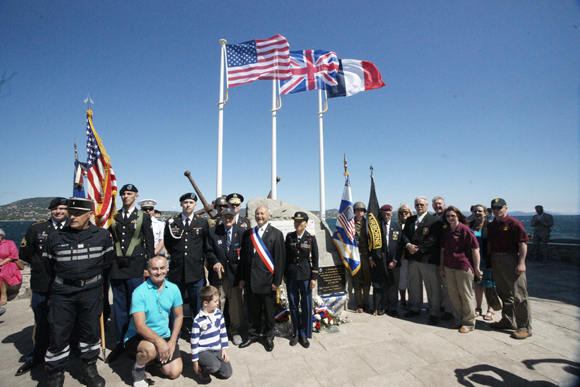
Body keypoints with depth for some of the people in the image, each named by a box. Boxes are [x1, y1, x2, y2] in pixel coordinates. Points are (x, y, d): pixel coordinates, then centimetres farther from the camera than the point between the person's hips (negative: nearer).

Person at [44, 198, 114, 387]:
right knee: (58, 334, 4)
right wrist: (60, 280, 10)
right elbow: (47, 265, 13)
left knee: (90, 331, 9)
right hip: (62, 293, 1)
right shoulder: (55, 238, 1)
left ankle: (89, 370, 28)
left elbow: (108, 260, 10)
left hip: (91, 291, 0)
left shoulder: (102, 235, -2)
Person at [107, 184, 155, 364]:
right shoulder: (114, 217, 10)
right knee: (119, 307, 12)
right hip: (116, 268, 3)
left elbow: (150, 243, -1)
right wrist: (108, 264, 5)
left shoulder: (143, 217, 2)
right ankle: (120, 343, 26)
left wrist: (148, 266, -5)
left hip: (135, 268, -3)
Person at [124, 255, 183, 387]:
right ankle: (137, 370, 1)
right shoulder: (139, 292, -17)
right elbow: (140, 326, -21)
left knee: (175, 372, -6)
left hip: (164, 336, 4)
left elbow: (178, 316, 4)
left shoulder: (173, 289, -4)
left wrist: (172, 342, -6)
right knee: (150, 349, -36)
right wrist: (159, 341, -32)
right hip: (137, 337, -4)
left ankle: (157, 357, 25)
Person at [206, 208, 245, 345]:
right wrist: (215, 262, -14)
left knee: (236, 304, 8)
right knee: (217, 304, 9)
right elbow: (209, 251, 4)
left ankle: (235, 331, 27)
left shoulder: (241, 232, -1)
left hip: (235, 274, 0)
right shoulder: (213, 231, 0)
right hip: (219, 273, 0)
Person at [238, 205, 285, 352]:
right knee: (253, 310, 16)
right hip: (250, 279, 3)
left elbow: (280, 258, -6)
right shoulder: (248, 234, 8)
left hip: (267, 279, -3)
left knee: (269, 311, 11)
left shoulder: (276, 234, -4)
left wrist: (277, 280, -9)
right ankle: (253, 335, 36)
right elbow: (244, 256, 10)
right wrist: (242, 277, 6)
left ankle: (269, 337, 32)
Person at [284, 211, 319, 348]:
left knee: (306, 306, 6)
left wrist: (314, 277, -4)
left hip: (305, 276, -2)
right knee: (293, 305, 11)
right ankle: (296, 333, 29)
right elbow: (286, 256, 7)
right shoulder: (289, 236, 1)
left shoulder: (311, 238, -4)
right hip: (291, 276, 2)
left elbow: (315, 259, -1)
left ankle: (304, 335, 24)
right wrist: (284, 274, 6)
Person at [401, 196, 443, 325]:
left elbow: (432, 239, -14)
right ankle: (415, 308, 30)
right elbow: (404, 234, 10)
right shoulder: (410, 220, 14)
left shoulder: (435, 221, -6)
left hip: (428, 258, -6)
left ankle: (434, 313, 15)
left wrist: (418, 248, -16)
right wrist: (408, 245, -9)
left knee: (432, 287, 2)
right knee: (414, 285, 15)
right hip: (412, 257, 6)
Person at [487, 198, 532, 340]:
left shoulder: (514, 223, -10)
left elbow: (523, 243, -13)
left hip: (511, 260, -7)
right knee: (504, 293, 16)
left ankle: (525, 327, 10)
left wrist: (521, 262, -18)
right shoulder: (491, 225, 11)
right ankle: (508, 321, 29)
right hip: (496, 261, 7)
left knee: (519, 295, -1)